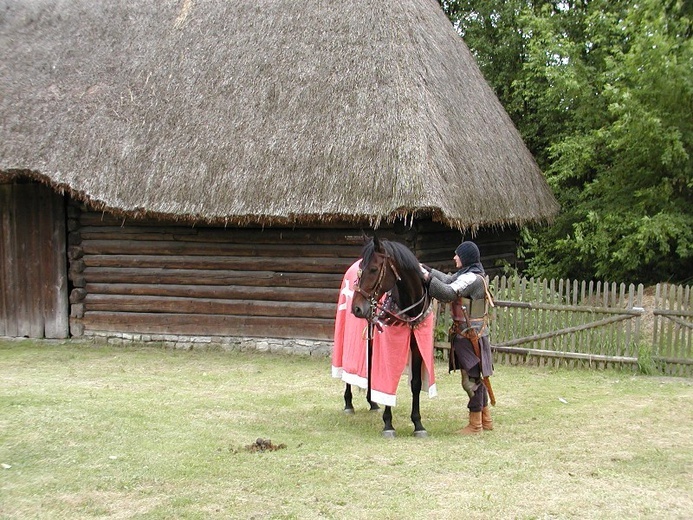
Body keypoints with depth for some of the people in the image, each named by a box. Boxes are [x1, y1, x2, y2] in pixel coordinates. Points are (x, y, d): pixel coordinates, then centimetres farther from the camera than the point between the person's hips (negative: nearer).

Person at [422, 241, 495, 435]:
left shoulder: (472, 278, -19)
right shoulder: (466, 275, 12)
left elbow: (449, 293, -28)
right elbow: (448, 280, 19)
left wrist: (428, 278, -23)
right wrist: (427, 270, 12)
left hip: (470, 337, -10)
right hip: (468, 335, 10)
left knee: (472, 378, -4)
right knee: (477, 376, 16)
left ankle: (475, 424, 3)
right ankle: (486, 420, 25)